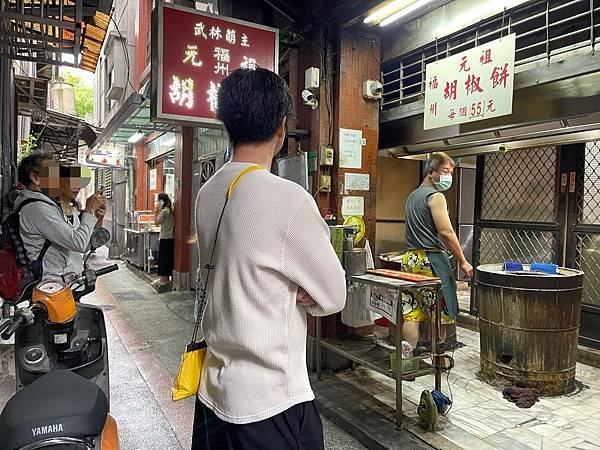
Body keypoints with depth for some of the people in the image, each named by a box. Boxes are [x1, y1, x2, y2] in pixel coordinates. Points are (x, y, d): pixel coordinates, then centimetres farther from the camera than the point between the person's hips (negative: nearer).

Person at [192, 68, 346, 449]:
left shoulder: (207, 193, 0)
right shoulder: (289, 200, -23)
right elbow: (333, 297, -12)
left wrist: (288, 290, -3)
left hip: (213, 384, 7)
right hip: (269, 401, -7)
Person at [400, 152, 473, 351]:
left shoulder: (412, 196, 19)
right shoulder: (435, 196, -9)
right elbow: (446, 232, -15)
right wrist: (463, 261, -9)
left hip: (410, 258, 8)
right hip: (431, 259, -8)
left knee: (411, 313, 6)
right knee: (438, 314, 6)